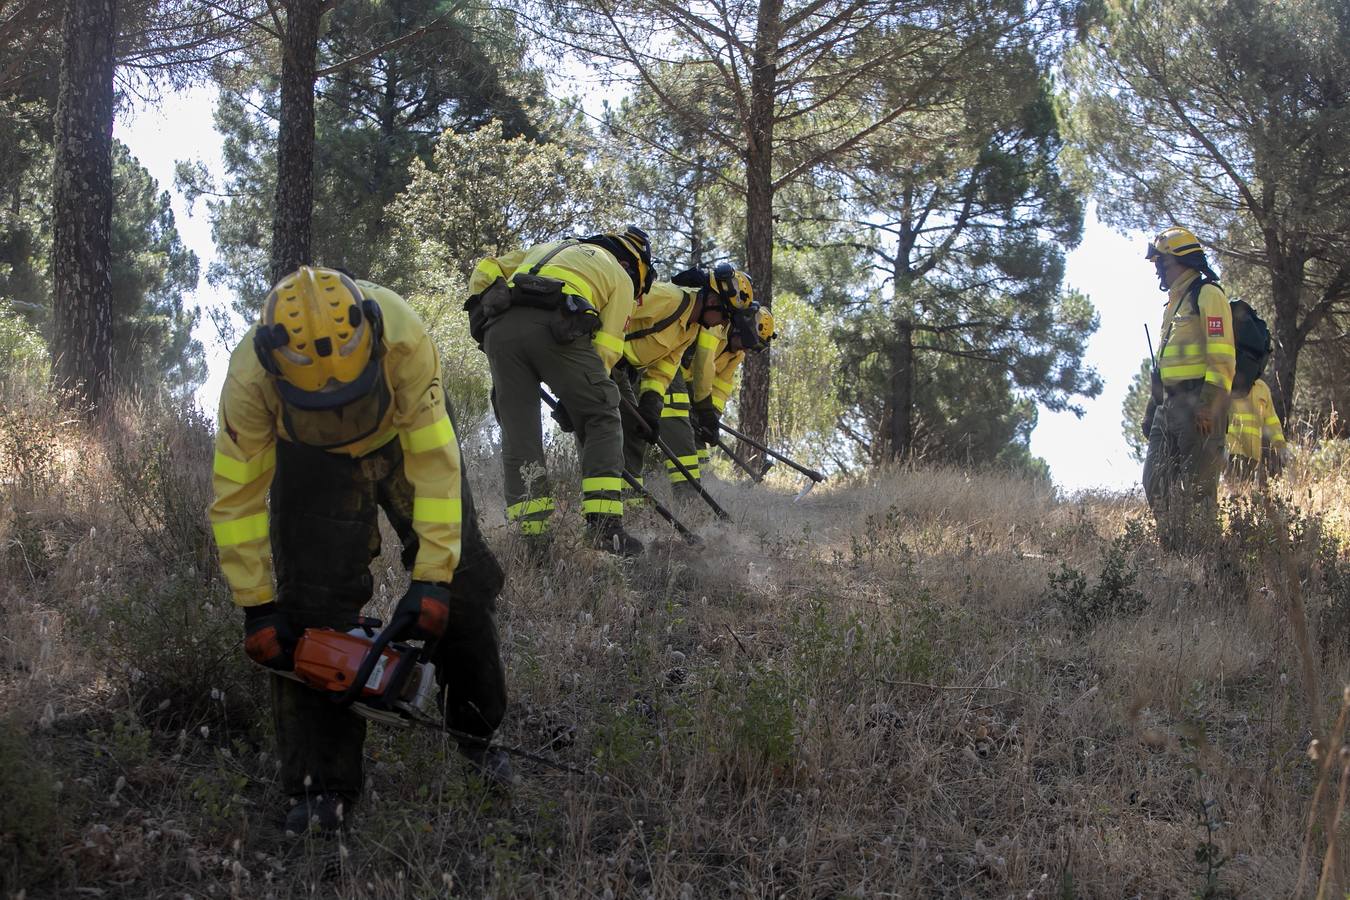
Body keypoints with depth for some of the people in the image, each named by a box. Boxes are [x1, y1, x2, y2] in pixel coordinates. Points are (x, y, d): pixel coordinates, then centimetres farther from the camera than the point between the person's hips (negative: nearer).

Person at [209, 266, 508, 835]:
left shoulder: (401, 338, -42)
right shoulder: (250, 377, -38)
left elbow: (434, 463, -34)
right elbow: (236, 497, -25)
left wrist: (432, 579, -34)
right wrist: (258, 608, -25)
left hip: (404, 432, 0)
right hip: (310, 455, 0)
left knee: (461, 585, -2)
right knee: (311, 607, -11)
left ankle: (477, 737, 20)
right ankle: (322, 788, -3)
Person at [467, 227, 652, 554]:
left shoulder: (546, 249, 40)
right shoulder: (620, 277, 24)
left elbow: (484, 272, 29)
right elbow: (605, 348, 12)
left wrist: (483, 317, 30)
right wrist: (573, 400, 16)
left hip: (499, 327, 4)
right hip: (554, 328, -4)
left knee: (518, 430, 9)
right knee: (601, 420, 7)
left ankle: (532, 533, 4)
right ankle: (604, 524, -4)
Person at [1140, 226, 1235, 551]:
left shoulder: (1207, 295, -6)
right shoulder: (1174, 302, 24)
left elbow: (1222, 357, -15)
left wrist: (1209, 405, -23)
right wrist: (1153, 408, 22)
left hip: (1198, 403, -10)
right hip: (1170, 404, 10)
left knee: (1198, 487, -9)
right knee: (1156, 481, 7)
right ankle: (1173, 550, 11)